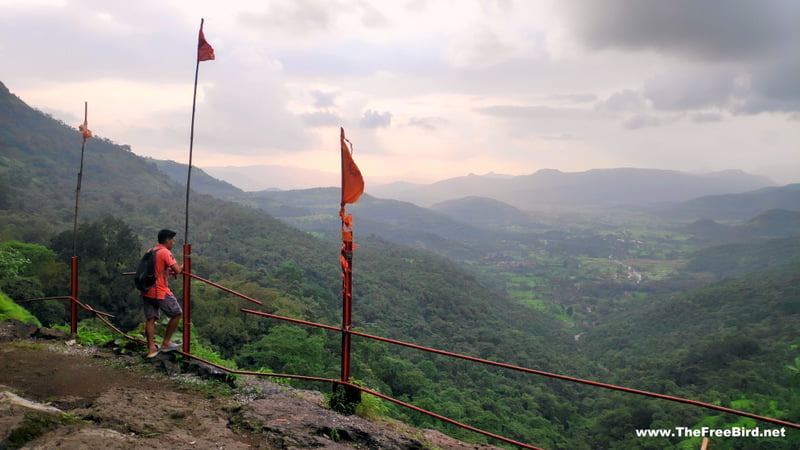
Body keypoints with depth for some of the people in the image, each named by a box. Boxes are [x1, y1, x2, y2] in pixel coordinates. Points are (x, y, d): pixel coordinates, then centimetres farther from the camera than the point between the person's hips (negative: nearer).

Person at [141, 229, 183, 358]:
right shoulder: (165, 252, -12)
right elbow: (177, 270, -17)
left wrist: (170, 271, 17)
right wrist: (181, 267, 4)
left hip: (147, 292, 8)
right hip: (160, 292, -8)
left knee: (150, 319, 9)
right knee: (177, 313, 7)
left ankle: (151, 348, 7)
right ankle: (166, 343, 12)